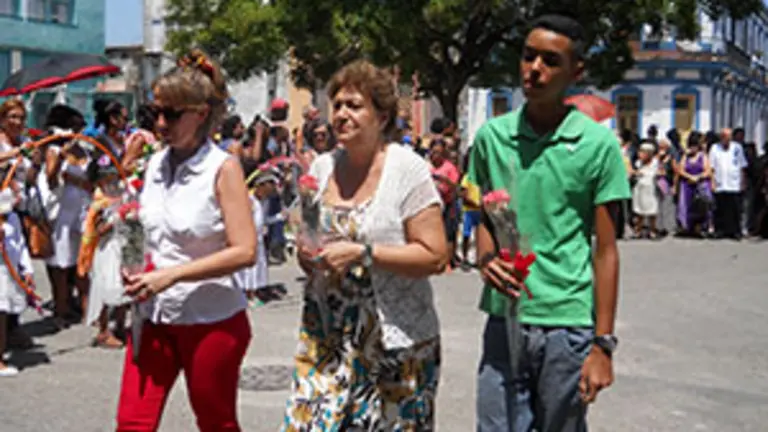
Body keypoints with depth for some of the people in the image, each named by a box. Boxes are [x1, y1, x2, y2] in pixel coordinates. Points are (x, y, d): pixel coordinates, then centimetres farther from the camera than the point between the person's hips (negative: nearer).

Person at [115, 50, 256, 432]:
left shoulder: (223, 168, -11)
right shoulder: (155, 164, 5)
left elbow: (244, 252, -18)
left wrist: (172, 274, -22)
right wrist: (138, 268, -3)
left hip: (210, 319, -5)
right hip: (153, 315, 5)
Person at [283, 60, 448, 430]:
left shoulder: (407, 169, -9)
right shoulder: (322, 166, 7)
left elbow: (435, 256, -15)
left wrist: (362, 254, -20)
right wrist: (308, 255, -3)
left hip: (393, 341, -4)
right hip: (326, 334, 5)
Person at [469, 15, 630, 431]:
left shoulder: (598, 144, -4)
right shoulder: (491, 136, 4)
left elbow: (605, 250, -3)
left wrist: (603, 344, -7)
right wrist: (485, 256, -7)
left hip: (569, 324, -2)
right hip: (504, 320, 2)